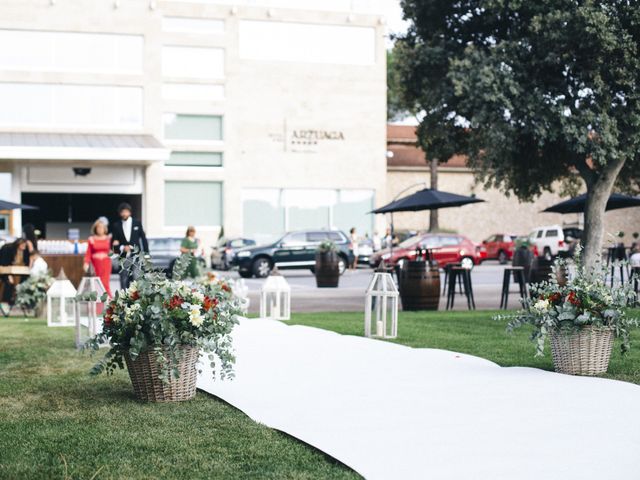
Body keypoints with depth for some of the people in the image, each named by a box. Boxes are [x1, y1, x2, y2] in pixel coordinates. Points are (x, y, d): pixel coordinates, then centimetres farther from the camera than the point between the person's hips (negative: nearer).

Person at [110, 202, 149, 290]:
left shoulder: (137, 224, 9)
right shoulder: (116, 226, 8)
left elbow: (144, 239, 9)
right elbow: (113, 243, 8)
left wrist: (146, 255, 3)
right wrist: (122, 248, -10)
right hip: (123, 259, 1)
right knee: (124, 283, -2)